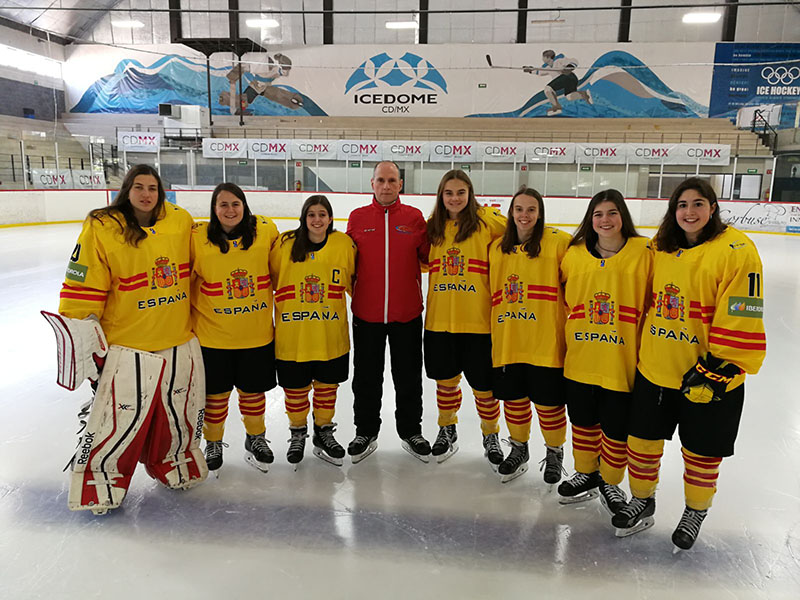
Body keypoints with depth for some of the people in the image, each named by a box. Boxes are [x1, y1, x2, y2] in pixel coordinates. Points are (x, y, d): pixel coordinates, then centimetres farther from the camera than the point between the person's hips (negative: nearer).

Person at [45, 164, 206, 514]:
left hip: (180, 341, 4)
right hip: (127, 344, -4)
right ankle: (99, 483, 26)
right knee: (118, 416, 1)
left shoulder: (181, 222, 0)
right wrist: (80, 331, -11)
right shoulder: (102, 228, -9)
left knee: (178, 410, 18)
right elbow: (84, 286, -9)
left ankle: (172, 462, 44)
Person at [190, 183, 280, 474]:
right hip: (211, 333, -1)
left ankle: (255, 438, 41)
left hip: (257, 332, 2)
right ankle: (213, 442, 38)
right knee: (216, 392, 13)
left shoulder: (266, 230, -5)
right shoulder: (198, 237, -10)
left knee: (253, 390, 16)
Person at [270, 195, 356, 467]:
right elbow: (269, 279, 6)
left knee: (327, 385, 14)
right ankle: (298, 434, 35)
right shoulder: (285, 244, -5)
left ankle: (324, 433, 36)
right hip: (292, 334, -1)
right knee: (295, 388, 11)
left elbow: (353, 282, 10)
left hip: (331, 335, 1)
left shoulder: (344, 244, -1)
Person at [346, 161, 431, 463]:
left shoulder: (414, 217, 1)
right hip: (366, 313, 1)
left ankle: (411, 431, 32)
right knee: (366, 377, 13)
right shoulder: (357, 218, 2)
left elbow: (428, 256, 0)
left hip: (407, 313, 0)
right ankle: (366, 432, 31)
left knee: (409, 376, 13)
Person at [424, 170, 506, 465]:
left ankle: (490, 436, 30)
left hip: (477, 319, -3)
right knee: (445, 378, 15)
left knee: (483, 383, 7)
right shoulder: (433, 226, 9)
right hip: (439, 319, 3)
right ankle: (447, 430, 37)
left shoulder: (486, 221, -4)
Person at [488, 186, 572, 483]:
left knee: (548, 400, 7)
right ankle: (519, 449, 37)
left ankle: (555, 453, 32)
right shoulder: (496, 247, 10)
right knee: (513, 397, 15)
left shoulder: (559, 242, -5)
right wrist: (493, 330, 14)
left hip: (545, 340, -4)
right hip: (506, 341, 4)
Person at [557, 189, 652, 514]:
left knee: (616, 428, 9)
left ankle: (610, 482, 34)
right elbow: (563, 299, 15)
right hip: (580, 359, 3)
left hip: (622, 362, -3)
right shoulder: (574, 254, 2)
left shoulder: (644, 252, -7)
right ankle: (586, 475, 40)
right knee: (583, 421, 17)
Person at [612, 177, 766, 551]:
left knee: (701, 451, 13)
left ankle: (695, 513, 40)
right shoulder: (660, 249, 4)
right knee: (642, 440, 14)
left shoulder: (736, 250, -13)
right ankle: (642, 503, 38)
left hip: (709, 375, -4)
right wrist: (642, 351, 16)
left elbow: (741, 319, -16)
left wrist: (716, 368, -18)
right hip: (654, 369, 5)